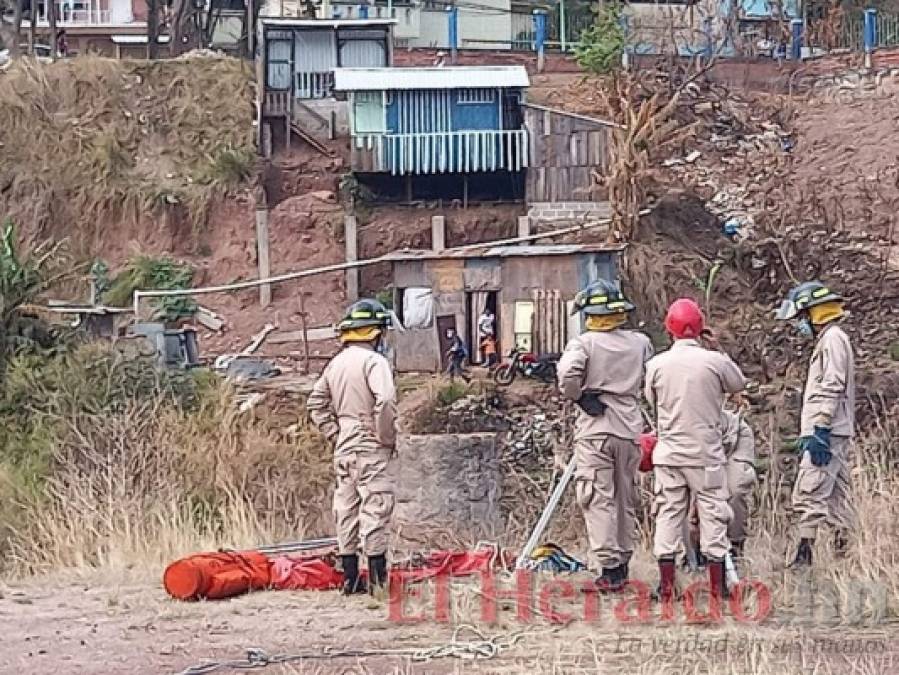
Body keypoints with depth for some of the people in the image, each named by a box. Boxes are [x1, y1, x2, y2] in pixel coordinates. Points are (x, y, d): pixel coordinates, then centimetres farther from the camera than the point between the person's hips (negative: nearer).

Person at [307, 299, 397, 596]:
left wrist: (335, 434, 15)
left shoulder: (336, 363, 10)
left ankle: (350, 577, 14)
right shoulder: (373, 361, -13)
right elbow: (385, 401, -26)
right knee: (375, 509, -4)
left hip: (344, 449, 7)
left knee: (347, 510, 10)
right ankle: (378, 578, -4)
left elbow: (316, 403, 15)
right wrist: (387, 438, -13)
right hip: (372, 449, -7)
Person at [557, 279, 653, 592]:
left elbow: (568, 375, -22)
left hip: (594, 430, -4)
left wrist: (579, 397, -6)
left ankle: (609, 568, -12)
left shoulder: (584, 343, -8)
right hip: (630, 431, 4)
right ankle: (622, 564, 20)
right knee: (626, 500, 14)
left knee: (600, 500, -4)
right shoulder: (641, 343, 6)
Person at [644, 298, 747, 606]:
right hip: (706, 453, -2)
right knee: (712, 514, 4)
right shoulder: (714, 361, -10)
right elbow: (738, 384, 8)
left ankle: (666, 586, 5)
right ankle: (717, 586, 3)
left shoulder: (657, 364, -5)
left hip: (668, 453, 2)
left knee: (668, 514, 7)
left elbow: (651, 401, 7)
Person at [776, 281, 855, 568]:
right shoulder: (827, 340, 21)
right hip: (837, 435, 10)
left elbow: (832, 388, -19)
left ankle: (805, 553, -18)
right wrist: (809, 433, 23)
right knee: (836, 495, 9)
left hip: (827, 434, -10)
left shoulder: (833, 339, -10)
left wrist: (820, 431, -23)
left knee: (809, 493, -14)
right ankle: (842, 553, 10)